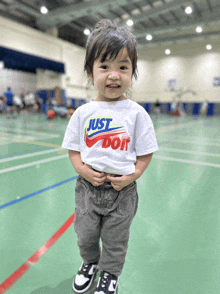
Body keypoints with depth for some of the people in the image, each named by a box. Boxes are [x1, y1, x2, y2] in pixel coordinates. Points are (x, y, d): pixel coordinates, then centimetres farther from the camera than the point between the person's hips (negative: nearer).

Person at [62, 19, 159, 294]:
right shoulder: (83, 112, -4)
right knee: (85, 236, 22)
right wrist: (82, 170, -13)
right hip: (88, 186, 2)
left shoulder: (136, 113, -10)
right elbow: (73, 148, 3)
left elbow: (145, 152, -4)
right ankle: (89, 262, 57)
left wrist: (133, 175, -16)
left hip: (122, 190, -1)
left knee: (115, 241, 19)